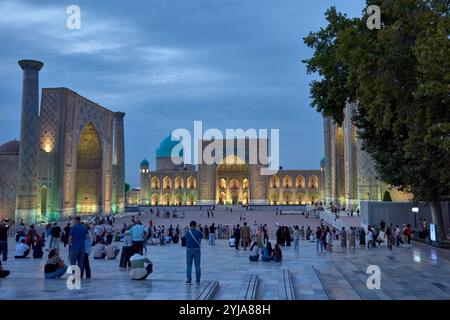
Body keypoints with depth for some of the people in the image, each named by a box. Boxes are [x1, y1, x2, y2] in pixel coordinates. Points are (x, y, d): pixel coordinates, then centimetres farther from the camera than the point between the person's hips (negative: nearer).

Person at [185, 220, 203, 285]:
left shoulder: (187, 232, -2)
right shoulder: (198, 232, -3)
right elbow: (201, 236, 14)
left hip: (189, 250, 0)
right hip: (197, 249, 0)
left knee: (189, 265, 8)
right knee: (197, 266, 4)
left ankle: (189, 280, 9)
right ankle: (198, 281, 5)